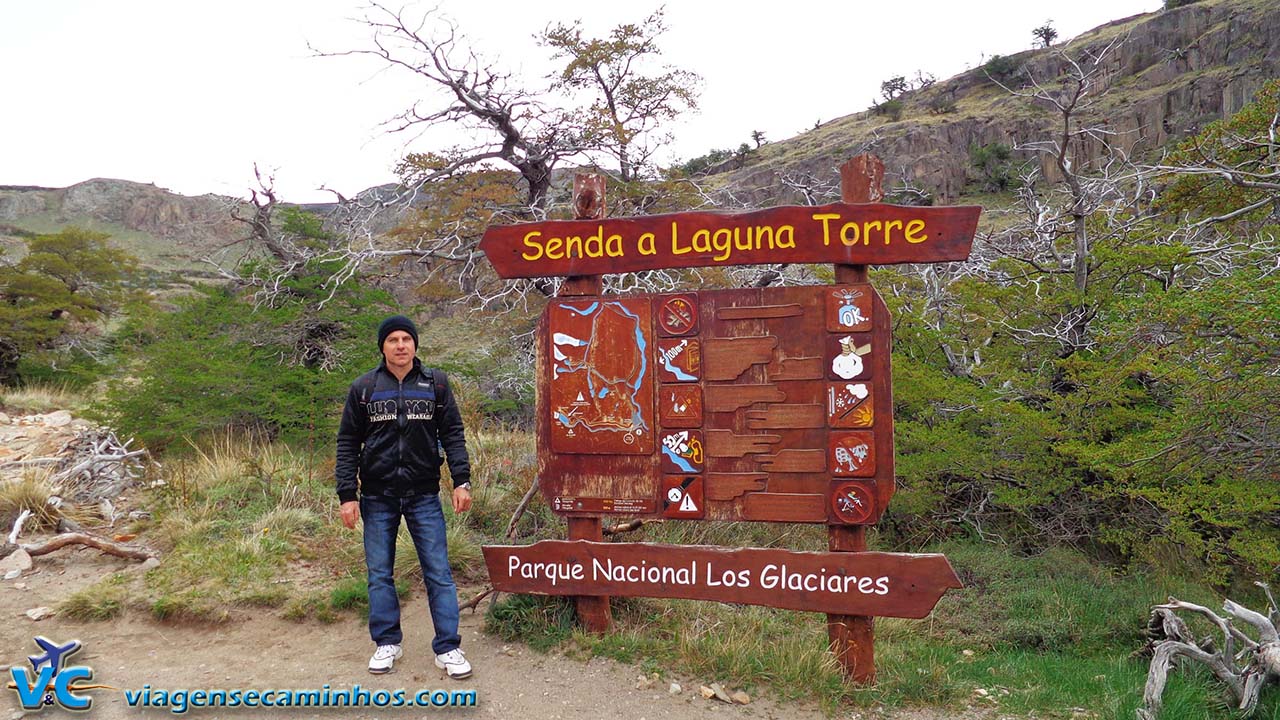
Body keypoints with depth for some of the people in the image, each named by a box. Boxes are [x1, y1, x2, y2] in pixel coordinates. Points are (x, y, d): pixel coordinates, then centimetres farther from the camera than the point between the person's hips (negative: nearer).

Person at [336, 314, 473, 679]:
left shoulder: (435, 384, 3)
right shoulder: (363, 388, 3)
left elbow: (453, 434, 3)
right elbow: (348, 444, 4)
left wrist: (461, 481, -7)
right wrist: (347, 494, -2)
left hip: (424, 496, -1)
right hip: (377, 498, 1)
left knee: (438, 572, -1)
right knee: (379, 574, 8)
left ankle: (447, 648, 5)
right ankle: (387, 643, 22)